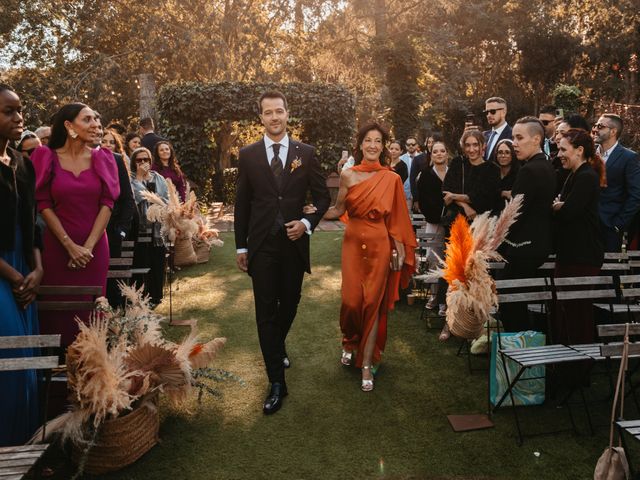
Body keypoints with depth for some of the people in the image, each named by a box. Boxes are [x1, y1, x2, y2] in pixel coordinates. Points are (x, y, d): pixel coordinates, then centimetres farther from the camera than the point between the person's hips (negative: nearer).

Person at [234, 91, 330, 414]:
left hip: (294, 243, 1)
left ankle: (278, 347, 47)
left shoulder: (306, 153, 1)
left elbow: (323, 196, 6)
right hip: (262, 245, -1)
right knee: (266, 311, -1)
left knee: (289, 305, 15)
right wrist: (240, 246, 3)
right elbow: (241, 203, 5)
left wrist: (307, 223, -11)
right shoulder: (248, 155, 1)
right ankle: (277, 383, 8)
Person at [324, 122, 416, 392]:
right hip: (353, 242, 1)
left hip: (380, 245, -1)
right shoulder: (348, 176, 1)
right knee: (351, 300, 0)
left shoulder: (391, 179, -2)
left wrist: (399, 251, 0)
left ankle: (367, 364, 15)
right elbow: (338, 210, 4)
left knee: (374, 303, 3)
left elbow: (396, 218, 1)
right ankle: (349, 342, 33)